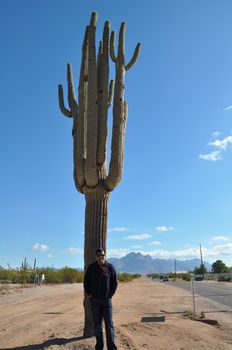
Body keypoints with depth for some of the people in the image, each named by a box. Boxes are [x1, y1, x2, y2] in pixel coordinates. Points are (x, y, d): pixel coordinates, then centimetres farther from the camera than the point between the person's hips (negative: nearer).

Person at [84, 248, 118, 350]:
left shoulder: (110, 267, -3)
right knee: (97, 324, 9)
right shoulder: (91, 267, -1)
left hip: (106, 300, -1)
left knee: (109, 323, 2)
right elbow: (86, 282, 6)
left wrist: (110, 294, -4)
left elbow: (114, 283, 3)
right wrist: (89, 294, -2)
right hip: (94, 300, 1)